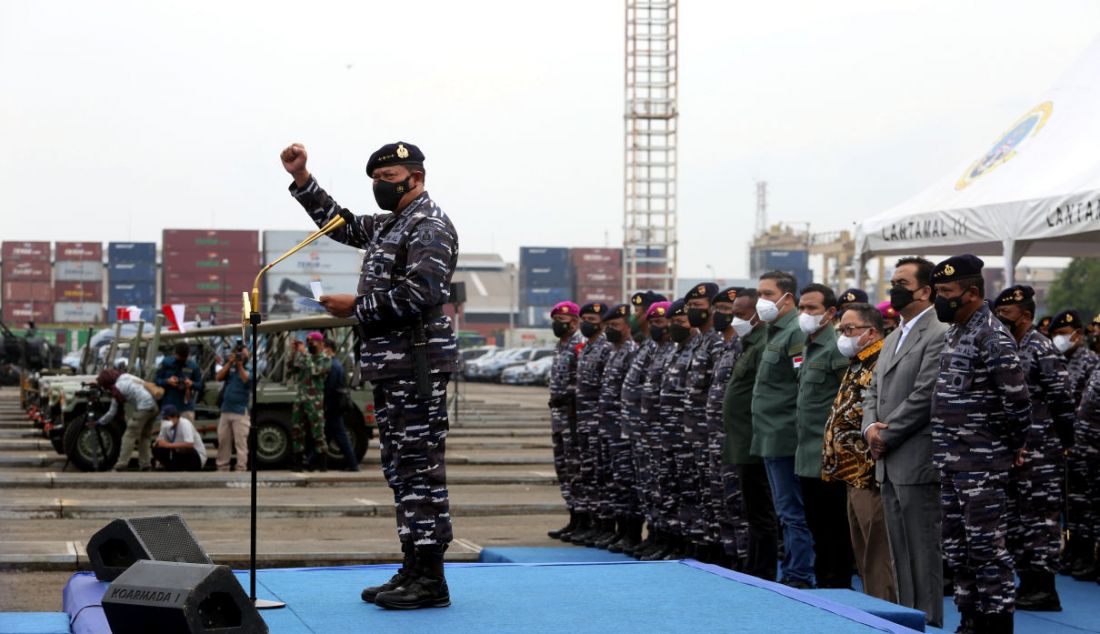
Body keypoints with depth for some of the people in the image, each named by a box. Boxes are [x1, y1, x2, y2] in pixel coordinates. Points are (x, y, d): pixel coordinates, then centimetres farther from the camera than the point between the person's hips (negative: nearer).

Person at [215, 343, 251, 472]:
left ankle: (241, 469, -10)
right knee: (223, 441, 7)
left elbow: (246, 380, -14)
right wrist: (230, 363, -7)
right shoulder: (229, 369, 14)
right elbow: (218, 377, -1)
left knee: (241, 442, -8)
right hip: (225, 411, 4)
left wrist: (240, 365, -18)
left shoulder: (248, 370, 4)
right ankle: (222, 468, 13)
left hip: (240, 412, -4)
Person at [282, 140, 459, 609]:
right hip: (387, 364, 10)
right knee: (400, 468, 12)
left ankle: (430, 580, -8)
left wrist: (356, 307, -12)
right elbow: (340, 223, 35)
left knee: (420, 466, -10)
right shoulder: (387, 226, 22)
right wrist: (301, 179, 25)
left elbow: (418, 294, -21)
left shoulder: (430, 228, -9)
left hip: (417, 364, -10)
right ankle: (413, 569, 17)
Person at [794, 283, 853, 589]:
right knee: (818, 529, 14)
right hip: (808, 458, 9)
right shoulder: (808, 348, 16)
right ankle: (822, 584, 22)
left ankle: (838, 589, 3)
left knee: (835, 530, -3)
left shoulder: (836, 349, -12)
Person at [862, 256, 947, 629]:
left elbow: (923, 398, -16)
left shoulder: (938, 335, -10)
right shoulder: (893, 339, 19)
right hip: (889, 465, 9)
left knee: (924, 553, -5)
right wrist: (870, 426, 0)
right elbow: (873, 391, 19)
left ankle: (930, 625, -1)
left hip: (917, 464, -9)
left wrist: (886, 436, -10)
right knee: (901, 556, 12)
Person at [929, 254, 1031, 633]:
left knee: (987, 549, -4)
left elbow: (1018, 400, -20)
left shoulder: (992, 338, -16)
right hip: (951, 464, 10)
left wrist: (1014, 447, -7)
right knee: (957, 548, 15)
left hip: (982, 466, -10)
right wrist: (943, 455, 17)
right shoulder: (953, 333, 13)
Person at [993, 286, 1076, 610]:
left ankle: (1044, 590, -3)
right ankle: (1028, 582, 19)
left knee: (1040, 515, -6)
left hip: (1039, 451, -9)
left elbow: (1061, 400, -13)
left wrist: (1064, 443, -13)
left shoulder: (1042, 349, -10)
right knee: (1015, 517, 12)